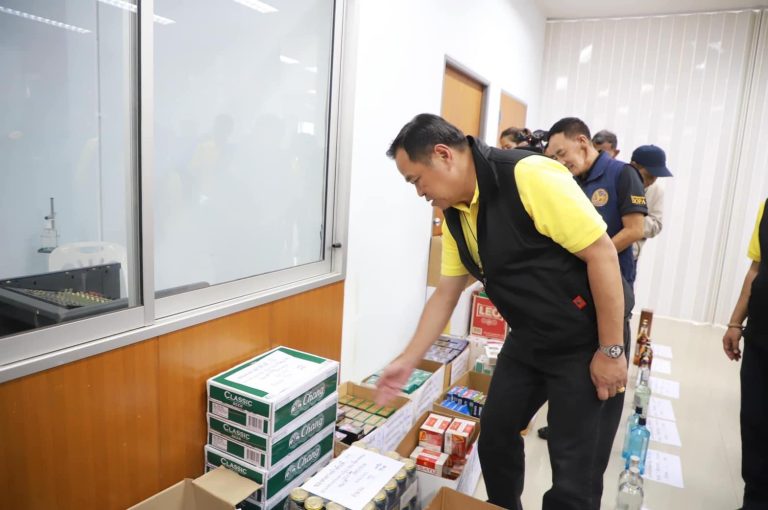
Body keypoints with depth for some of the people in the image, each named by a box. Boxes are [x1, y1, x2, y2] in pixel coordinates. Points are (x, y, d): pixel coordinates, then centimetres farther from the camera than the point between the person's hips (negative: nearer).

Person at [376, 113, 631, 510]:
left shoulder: (530, 176, -25)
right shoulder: (455, 216, 0)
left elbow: (601, 253, -23)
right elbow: (445, 294, 6)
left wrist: (611, 350, -18)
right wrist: (408, 360, 6)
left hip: (587, 341, -7)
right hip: (528, 338, 7)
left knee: (575, 473, 3)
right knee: (495, 432, 17)